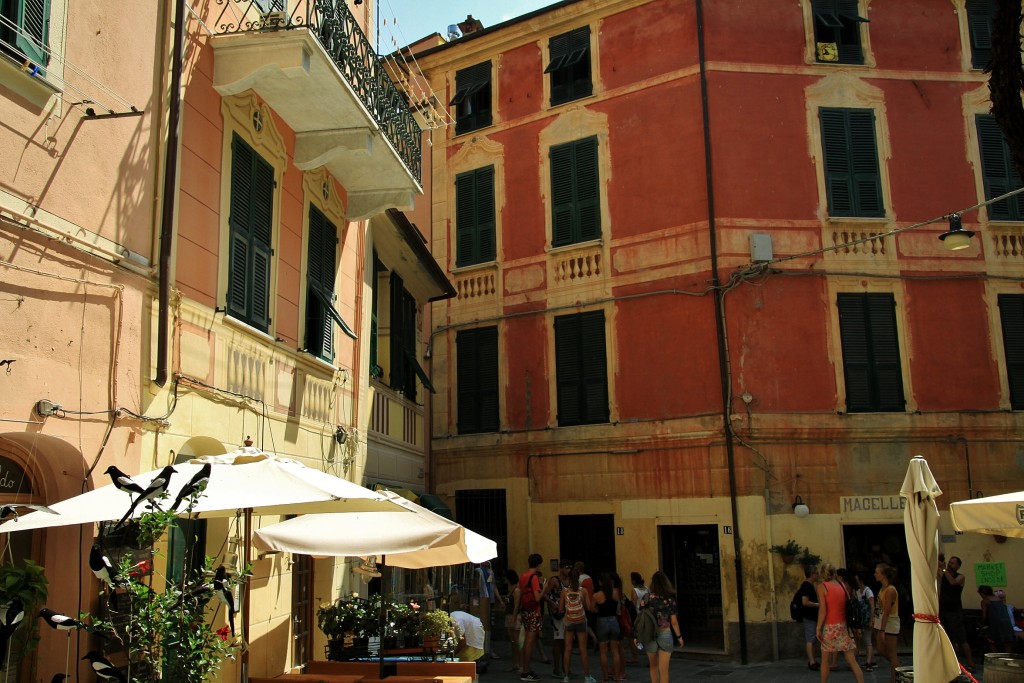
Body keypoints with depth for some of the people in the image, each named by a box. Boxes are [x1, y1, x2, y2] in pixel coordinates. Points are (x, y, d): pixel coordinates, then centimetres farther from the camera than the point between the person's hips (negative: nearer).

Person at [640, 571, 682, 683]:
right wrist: (679, 636, 11)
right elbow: (673, 621, -2)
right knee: (663, 670, 2)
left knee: (653, 666, 21)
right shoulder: (670, 599, -6)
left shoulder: (648, 598, -5)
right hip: (665, 635, -1)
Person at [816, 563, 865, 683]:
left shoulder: (822, 586, -4)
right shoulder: (842, 585, 9)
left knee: (825, 660, 9)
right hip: (845, 626, 4)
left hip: (830, 627, -4)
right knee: (852, 661, 4)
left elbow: (823, 609, -12)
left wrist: (818, 628, -9)